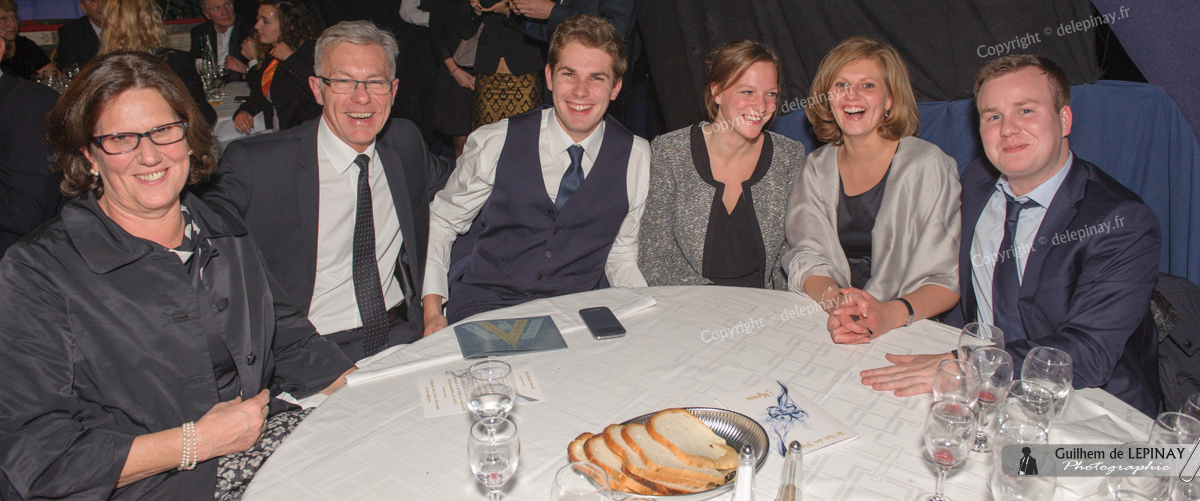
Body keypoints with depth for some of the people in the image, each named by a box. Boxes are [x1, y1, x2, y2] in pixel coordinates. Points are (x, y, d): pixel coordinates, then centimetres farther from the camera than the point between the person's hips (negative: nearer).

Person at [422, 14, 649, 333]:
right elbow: (440, 221, 5)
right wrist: (432, 311, -7)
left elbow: (621, 256, 7)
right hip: (483, 304, -2)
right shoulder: (493, 144, -5)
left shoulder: (637, 158, -1)